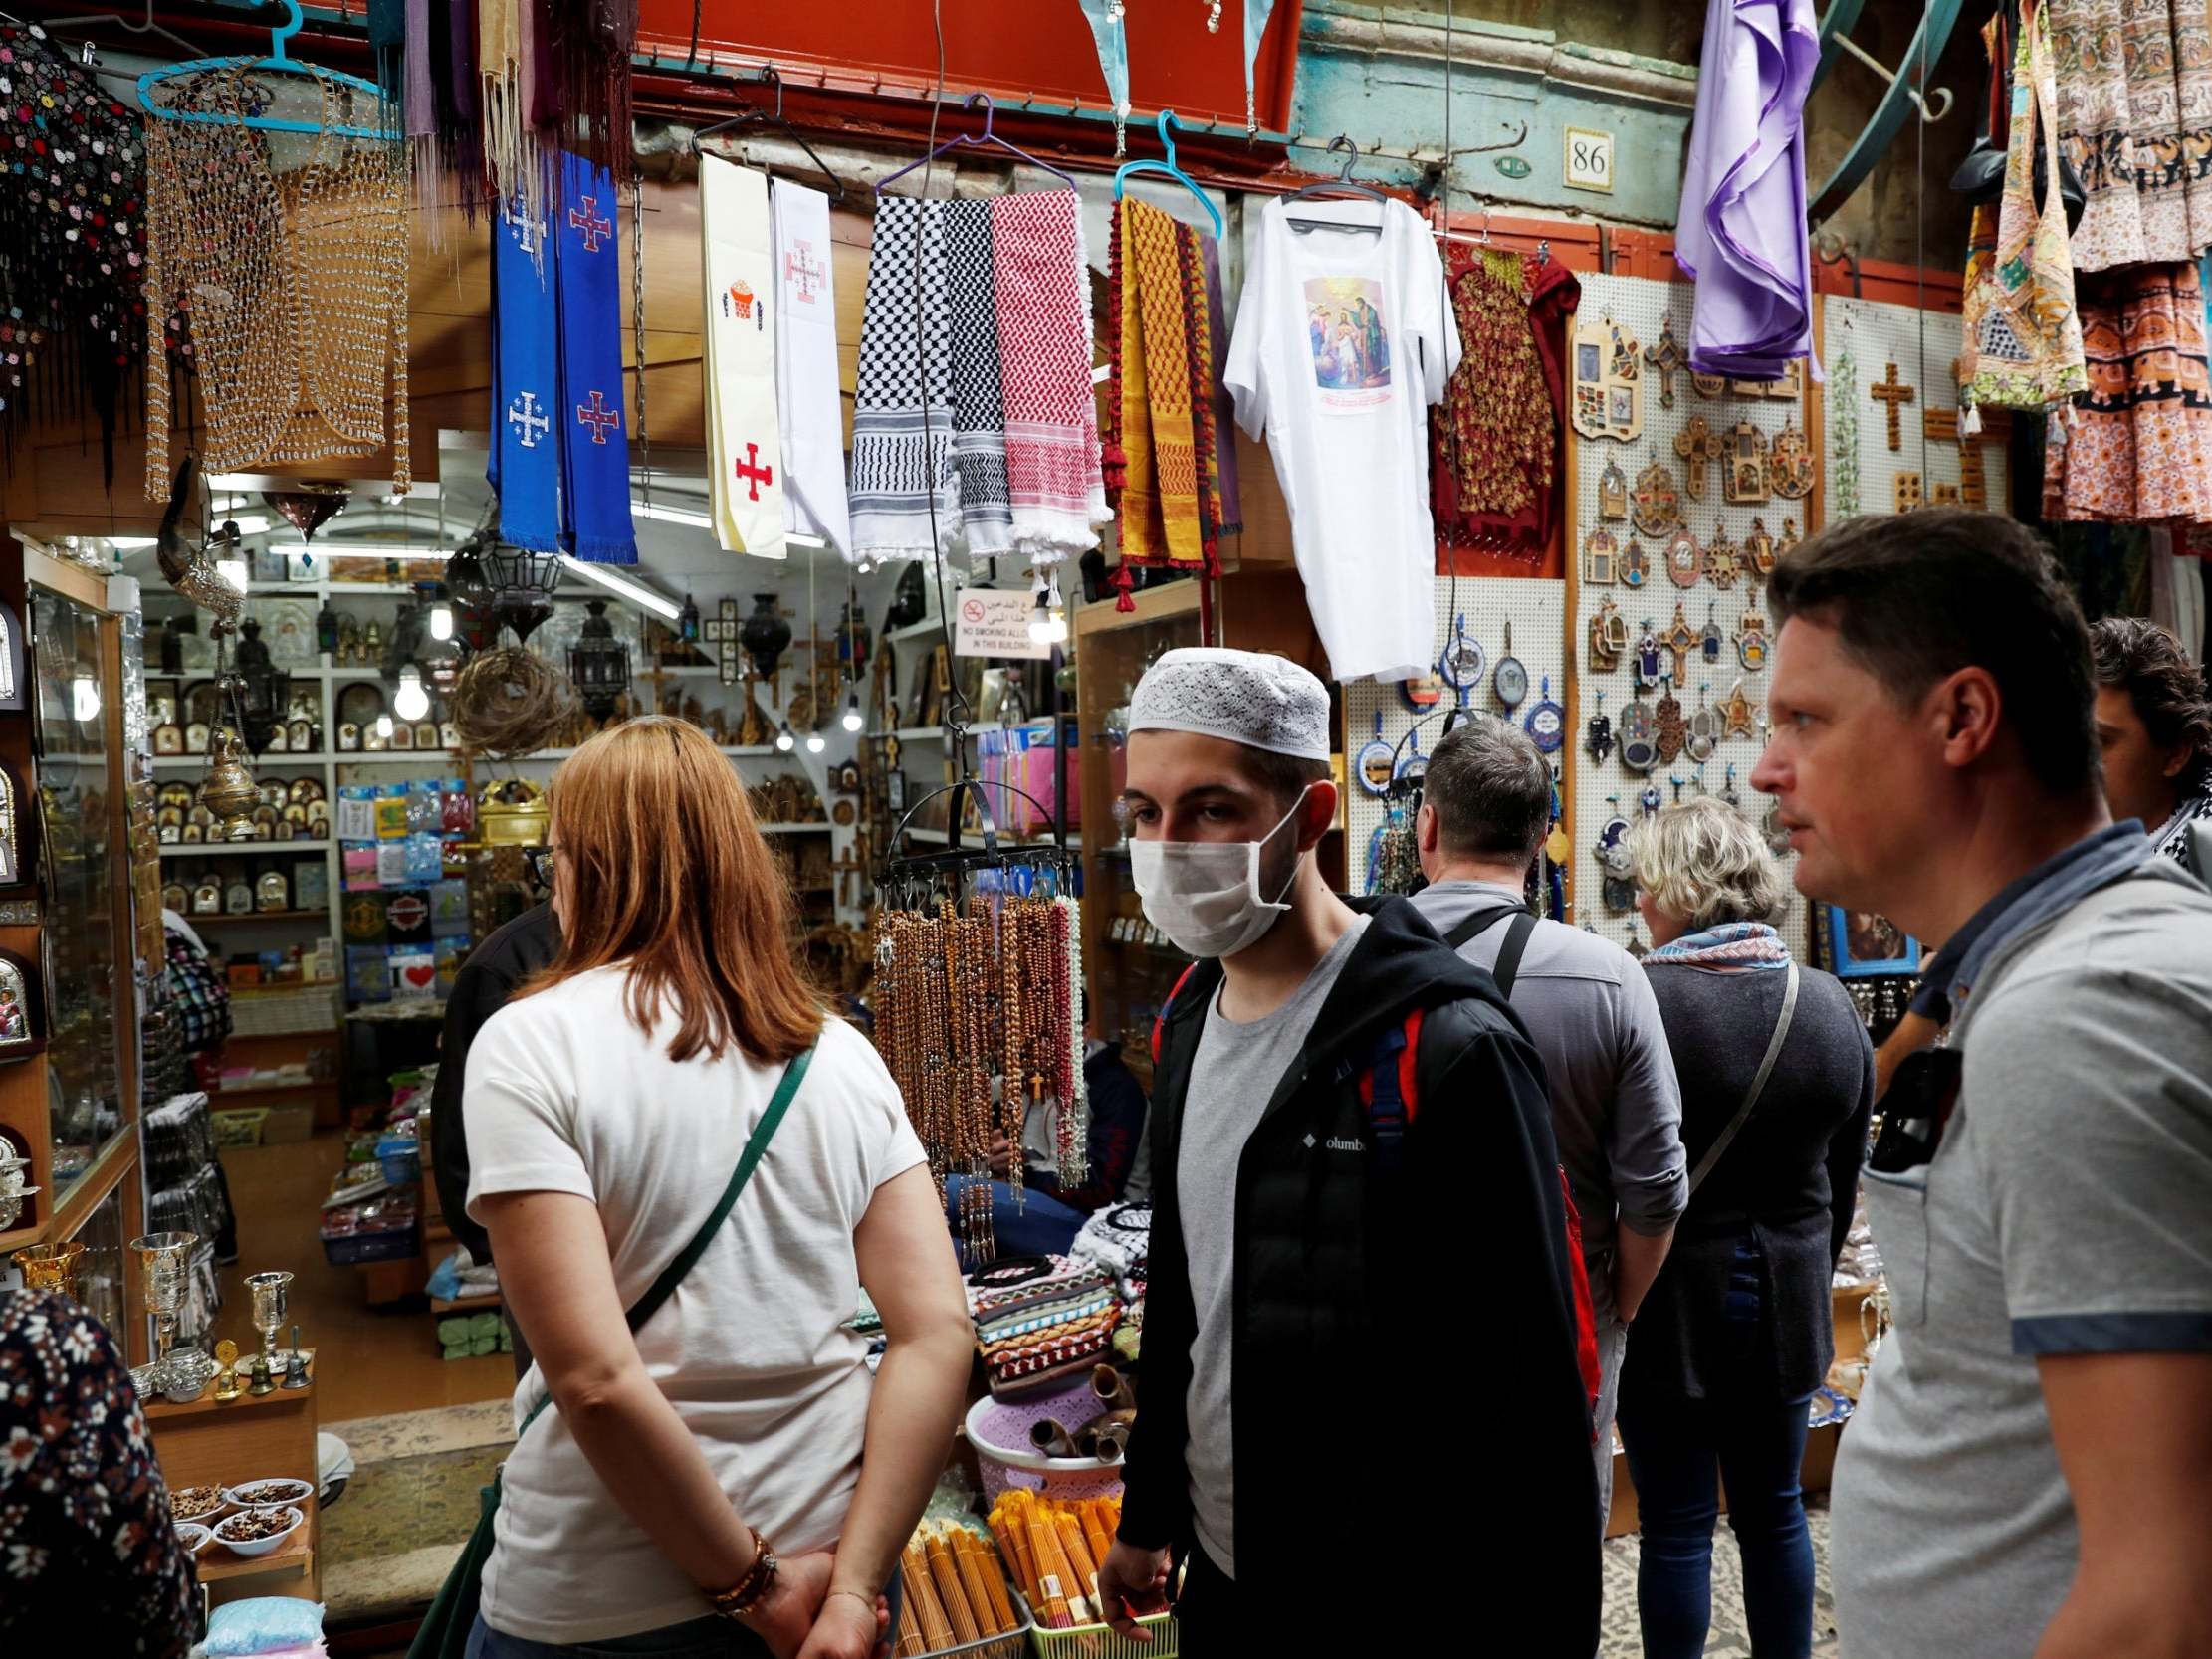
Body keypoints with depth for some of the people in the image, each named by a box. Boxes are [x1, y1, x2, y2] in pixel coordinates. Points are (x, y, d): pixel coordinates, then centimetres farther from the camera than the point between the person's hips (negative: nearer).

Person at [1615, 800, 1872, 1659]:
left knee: (1675, 1525, 6)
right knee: (1774, 1510, 19)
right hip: (1786, 1297, 5)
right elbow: (1844, 1177, 10)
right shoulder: (1831, 1005, 0)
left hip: (1669, 1303, -5)